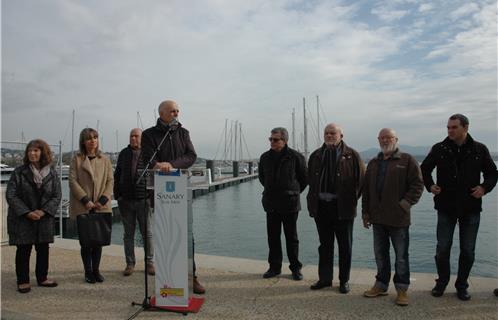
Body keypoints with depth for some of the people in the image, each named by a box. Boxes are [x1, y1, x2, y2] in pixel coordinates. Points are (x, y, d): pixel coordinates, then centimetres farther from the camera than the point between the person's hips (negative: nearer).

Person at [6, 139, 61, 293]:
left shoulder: (52, 173, 1)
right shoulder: (19, 172, -5)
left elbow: (56, 196, 0)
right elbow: (11, 195, -7)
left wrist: (43, 211, -15)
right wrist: (27, 212, -16)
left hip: (44, 219, 2)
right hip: (22, 219, -2)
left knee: (43, 249, 10)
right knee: (23, 250, 4)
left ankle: (42, 278, 24)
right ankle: (23, 281, 16)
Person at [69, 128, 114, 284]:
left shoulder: (105, 160, 9)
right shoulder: (76, 159, 3)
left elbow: (110, 181, 5)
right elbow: (72, 181, -3)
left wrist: (103, 200, -8)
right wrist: (86, 200, -11)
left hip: (102, 207, 2)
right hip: (82, 207, -2)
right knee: (85, 241, 1)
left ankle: (96, 270, 20)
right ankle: (88, 272, 16)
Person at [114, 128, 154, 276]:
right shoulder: (123, 154, 10)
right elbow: (117, 175, 14)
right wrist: (117, 195, 5)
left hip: (143, 200, -3)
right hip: (126, 200, 3)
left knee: (147, 233, 3)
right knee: (128, 233, 9)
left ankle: (149, 263, 15)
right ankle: (130, 264, 19)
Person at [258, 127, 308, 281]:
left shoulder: (295, 157, -8)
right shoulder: (265, 157, 5)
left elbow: (304, 178, 4)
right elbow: (261, 176, 22)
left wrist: (293, 192, 9)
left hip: (289, 204, -4)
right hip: (271, 204, 4)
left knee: (291, 237, 5)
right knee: (272, 237, 9)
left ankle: (295, 268, 18)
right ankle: (275, 267, 22)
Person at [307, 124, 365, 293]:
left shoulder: (351, 155, -3)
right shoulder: (316, 155, 10)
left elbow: (361, 178, -1)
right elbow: (311, 179, 18)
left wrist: (353, 199, -3)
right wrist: (313, 200, 11)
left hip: (343, 207, -3)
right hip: (321, 207, 4)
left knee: (345, 247, 8)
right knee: (325, 245, 14)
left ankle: (344, 280, 22)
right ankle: (324, 278, 26)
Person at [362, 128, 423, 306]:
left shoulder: (407, 161, -2)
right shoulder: (373, 163, 14)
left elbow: (417, 184, -7)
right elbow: (366, 189, 15)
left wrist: (405, 203, -15)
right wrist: (366, 212, 11)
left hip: (398, 218, -5)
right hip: (378, 218, 5)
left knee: (401, 256, 5)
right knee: (380, 254, 14)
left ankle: (402, 289, 18)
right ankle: (381, 285, 28)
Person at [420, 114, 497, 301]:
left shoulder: (479, 150, -1)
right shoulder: (439, 149, -2)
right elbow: (425, 169, 12)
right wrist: (430, 185, -4)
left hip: (471, 208, 1)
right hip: (446, 208, 0)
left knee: (468, 251, 9)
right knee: (442, 249, 5)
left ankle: (462, 286, 26)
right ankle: (442, 282, 25)